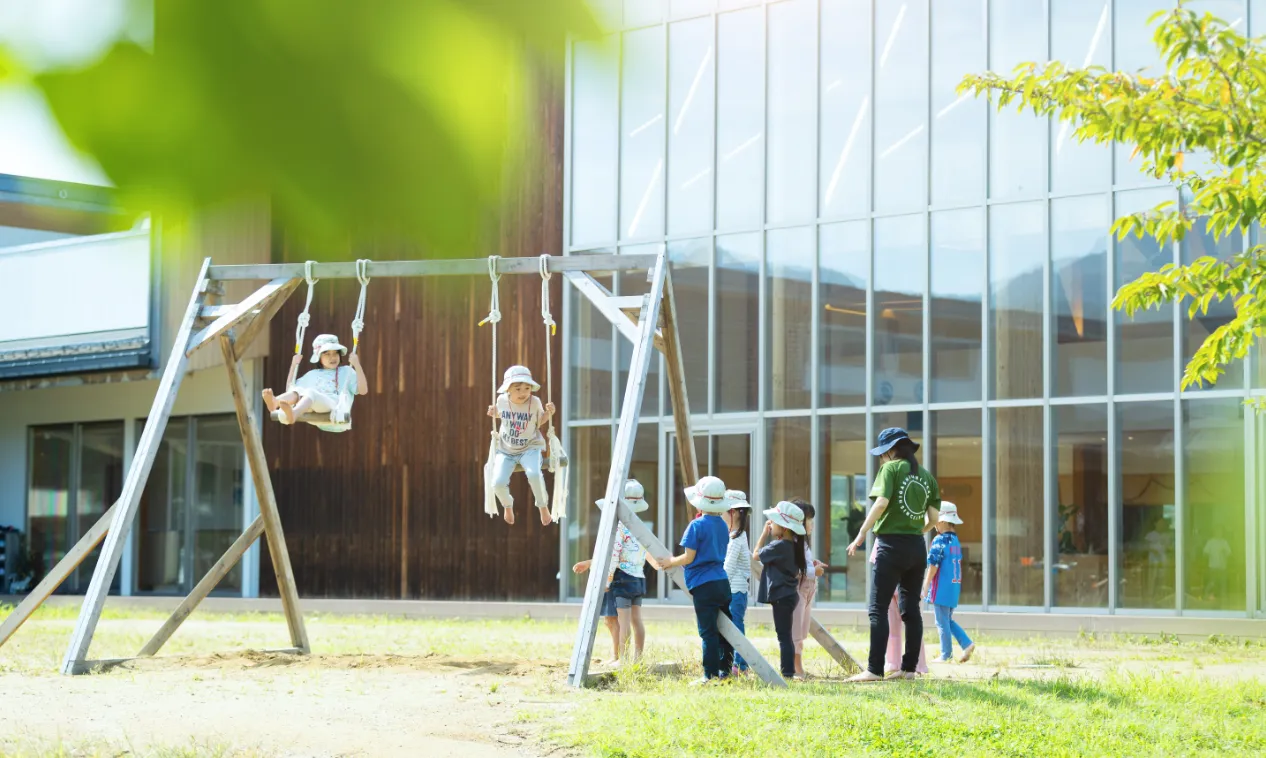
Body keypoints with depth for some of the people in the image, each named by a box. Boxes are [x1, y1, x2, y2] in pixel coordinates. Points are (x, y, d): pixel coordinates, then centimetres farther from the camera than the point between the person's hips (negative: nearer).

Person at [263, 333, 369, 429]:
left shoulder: (346, 371, 26)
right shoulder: (312, 375, 35)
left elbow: (363, 390, 11)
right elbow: (290, 388, 34)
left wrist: (357, 365, 3)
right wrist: (294, 365, 29)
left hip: (334, 409, -4)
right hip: (313, 412, 4)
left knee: (310, 392, -35)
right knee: (298, 391, -28)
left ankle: (292, 414, -69)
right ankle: (274, 403, -63)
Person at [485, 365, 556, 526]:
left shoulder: (535, 402, -12)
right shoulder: (502, 400, -7)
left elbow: (539, 421, 6)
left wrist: (549, 413, -13)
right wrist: (494, 413, -4)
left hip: (530, 447, -2)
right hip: (506, 449, 2)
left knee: (534, 473, -34)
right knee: (498, 482, -19)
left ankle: (543, 506, -6)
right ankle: (507, 505, 19)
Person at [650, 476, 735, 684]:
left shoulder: (697, 525, -11)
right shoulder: (723, 525, 11)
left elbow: (689, 557, -11)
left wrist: (670, 563, 6)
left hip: (703, 585, -7)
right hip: (723, 581, 7)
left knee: (708, 632, -4)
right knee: (724, 629, 11)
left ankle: (711, 675, -3)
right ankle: (725, 670, 13)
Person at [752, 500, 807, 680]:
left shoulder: (779, 546, -18)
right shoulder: (792, 545, 9)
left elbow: (756, 555, -7)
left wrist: (764, 533, -1)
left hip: (782, 596, -9)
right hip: (789, 594, 9)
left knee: (783, 635, -7)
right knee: (785, 635, 14)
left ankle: (787, 672, -7)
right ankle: (788, 671, 18)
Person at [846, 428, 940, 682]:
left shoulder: (891, 468, -5)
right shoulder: (926, 475, 11)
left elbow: (882, 502, -18)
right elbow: (934, 517, 7)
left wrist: (861, 535, -14)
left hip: (891, 544, -6)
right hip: (917, 547, 6)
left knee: (878, 608, -5)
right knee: (911, 608, 11)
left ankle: (875, 670, -12)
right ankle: (909, 668, 11)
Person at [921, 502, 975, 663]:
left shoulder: (939, 541, -13)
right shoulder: (956, 541, 11)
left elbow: (933, 567, -16)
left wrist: (925, 589, -11)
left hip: (941, 589, -8)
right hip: (954, 588, 8)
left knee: (942, 623, 0)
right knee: (948, 620, 17)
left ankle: (946, 655, 4)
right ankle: (967, 644, 4)